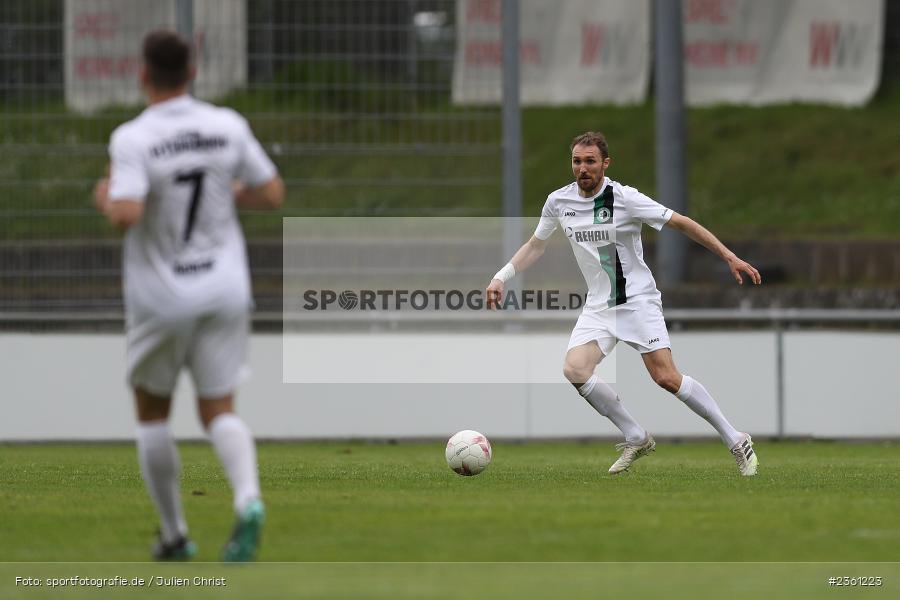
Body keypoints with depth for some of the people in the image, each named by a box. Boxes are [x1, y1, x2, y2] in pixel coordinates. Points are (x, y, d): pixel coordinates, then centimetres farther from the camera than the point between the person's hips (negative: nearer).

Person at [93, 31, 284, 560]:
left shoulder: (133, 139, -16)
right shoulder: (228, 127, -4)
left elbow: (126, 215, -27)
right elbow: (272, 194, 2)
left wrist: (106, 198, -5)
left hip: (161, 298, -3)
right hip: (225, 291, 3)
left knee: (152, 413, 16)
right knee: (219, 411, 7)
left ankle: (175, 534, 19)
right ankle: (249, 500, -22)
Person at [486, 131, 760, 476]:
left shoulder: (624, 198, -14)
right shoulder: (558, 202, 1)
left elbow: (682, 224, -9)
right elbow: (535, 246, 18)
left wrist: (729, 257, -10)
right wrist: (502, 277, 8)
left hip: (638, 300, -5)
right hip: (598, 306, 5)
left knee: (666, 377, -17)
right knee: (574, 370, -18)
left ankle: (736, 442, -3)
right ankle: (637, 440, -2)